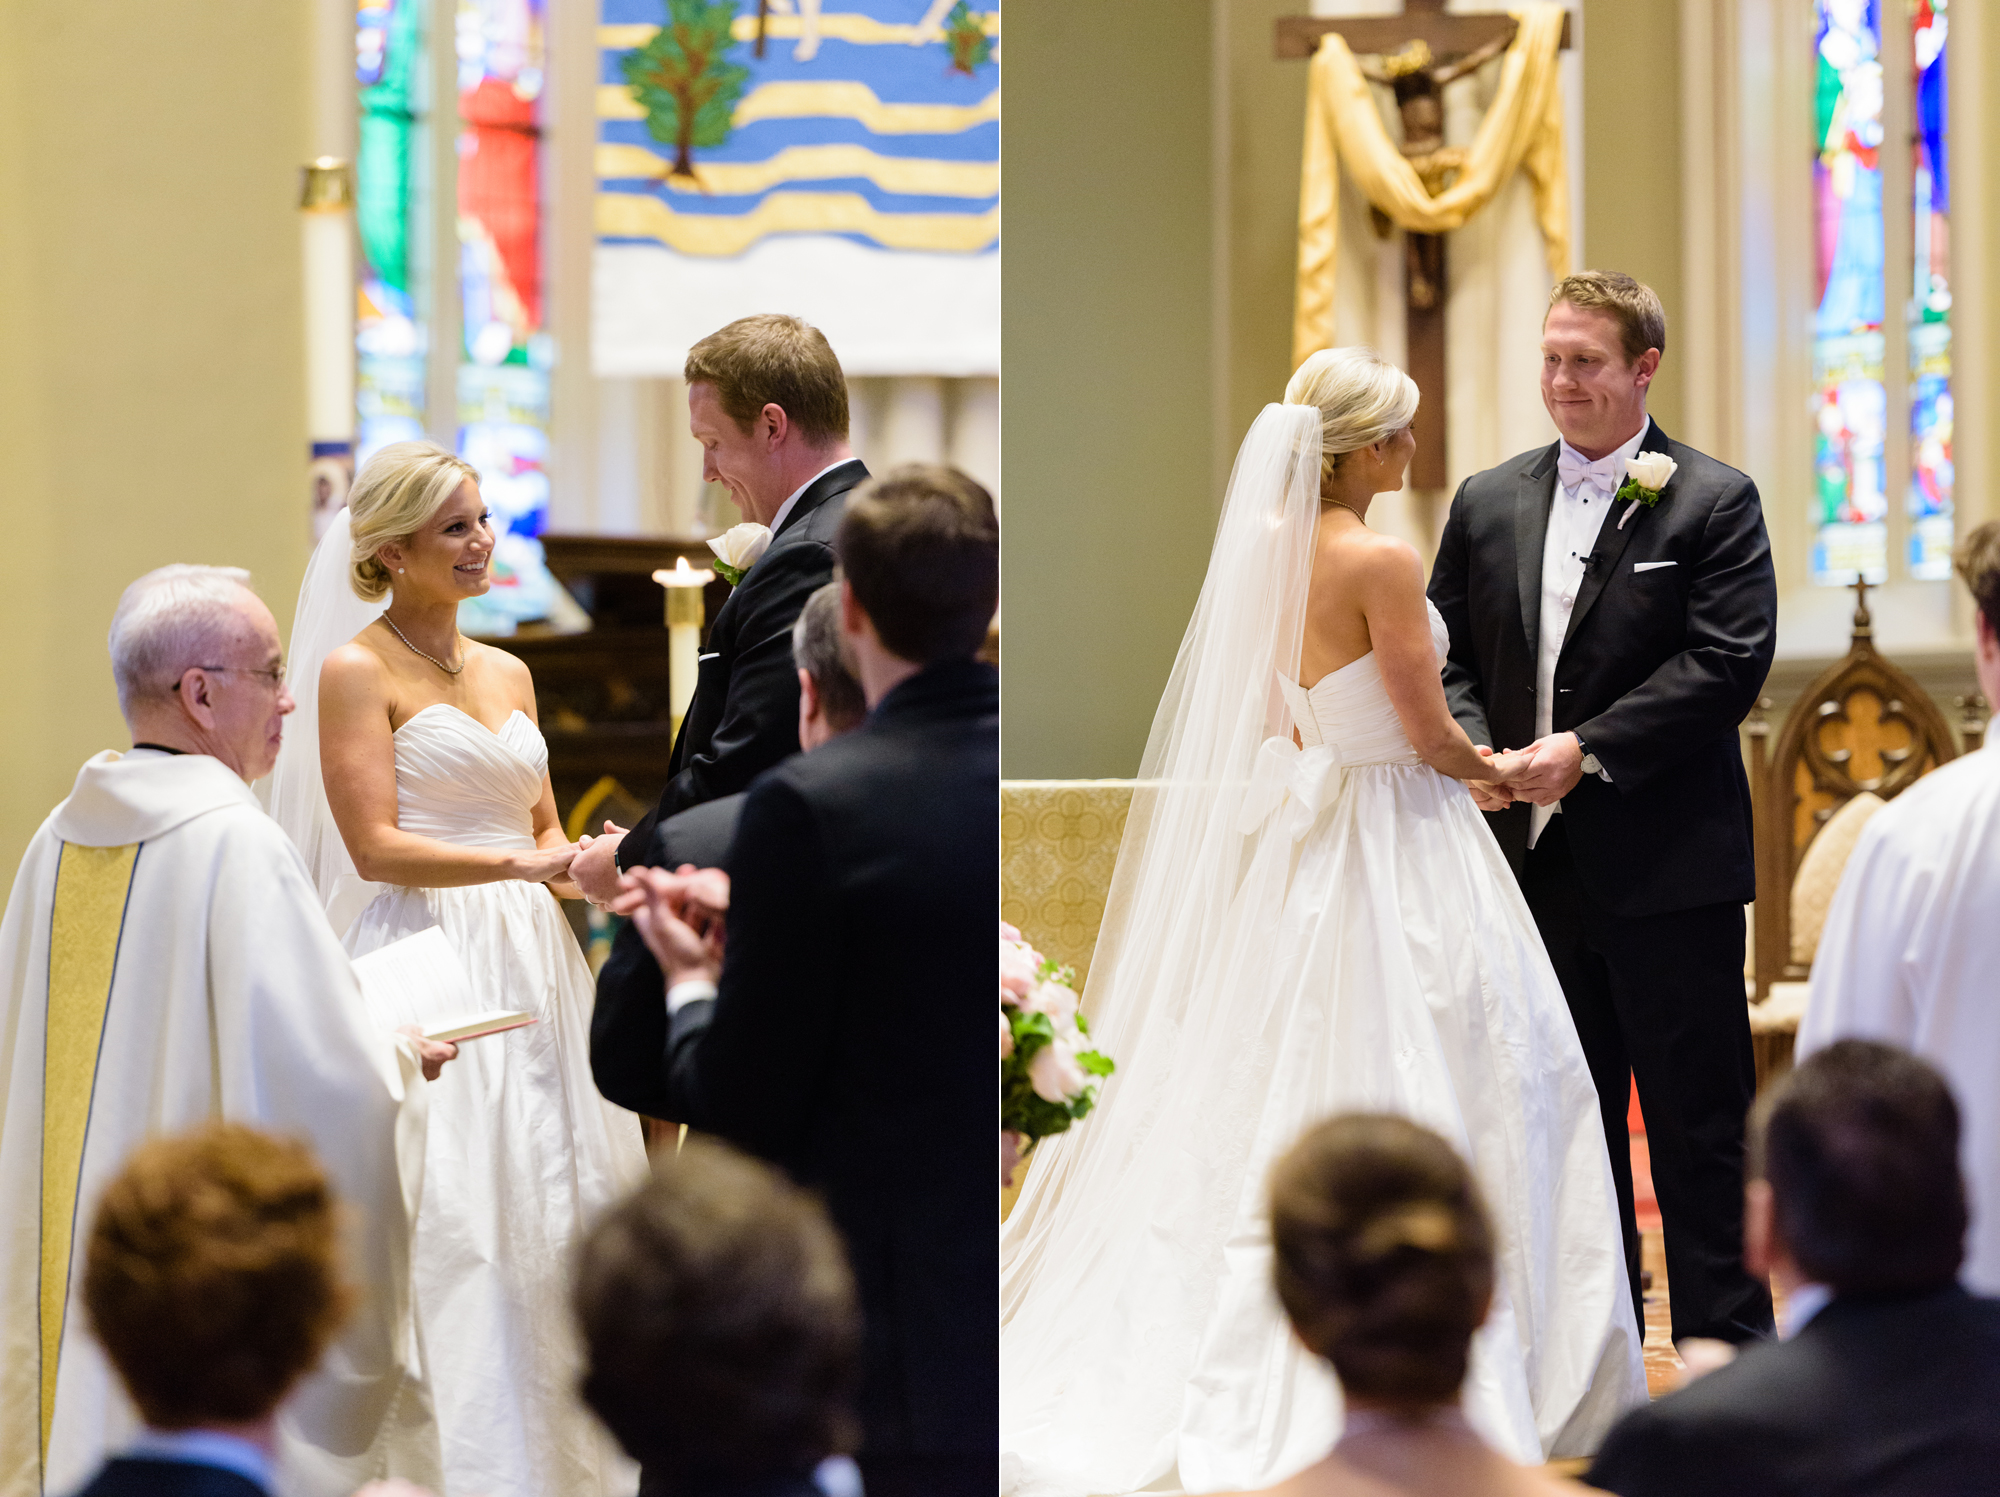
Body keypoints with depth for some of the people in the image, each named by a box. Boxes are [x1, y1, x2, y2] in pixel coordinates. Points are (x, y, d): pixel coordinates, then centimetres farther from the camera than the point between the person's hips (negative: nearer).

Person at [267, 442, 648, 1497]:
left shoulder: (509, 674, 17)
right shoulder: (358, 669, -4)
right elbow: (376, 845, -12)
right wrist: (521, 865, -20)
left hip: (531, 966, 7)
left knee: (560, 1202, 4)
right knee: (451, 1223, -9)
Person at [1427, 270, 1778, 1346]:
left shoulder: (1714, 502, -3)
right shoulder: (1487, 503, 12)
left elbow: (1729, 663, -12)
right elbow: (1448, 656, 12)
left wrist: (1587, 750, -18)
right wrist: (1473, 749, -8)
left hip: (1668, 864, -5)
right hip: (1536, 860, 5)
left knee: (1698, 1124, -2)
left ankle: (1728, 1350, 5)